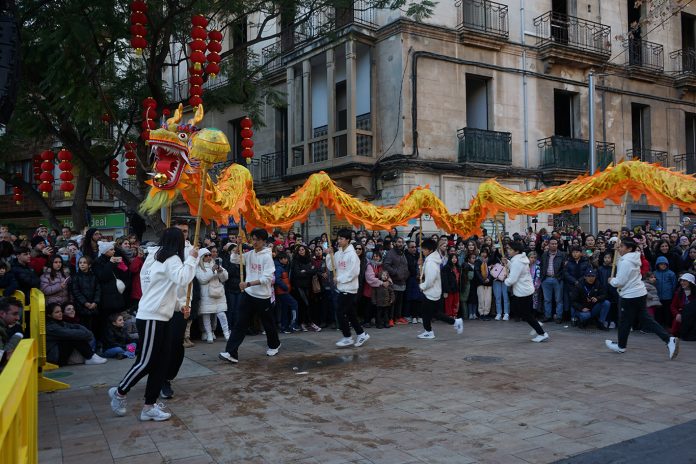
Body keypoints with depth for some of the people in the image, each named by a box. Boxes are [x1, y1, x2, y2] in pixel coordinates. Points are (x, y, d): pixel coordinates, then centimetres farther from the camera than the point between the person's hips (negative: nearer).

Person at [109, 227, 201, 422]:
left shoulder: (162, 259, 18)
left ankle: (149, 407, 12)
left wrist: (179, 304, 18)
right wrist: (191, 258, -22)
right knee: (145, 362, -4)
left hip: (161, 318, 10)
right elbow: (182, 279, -31)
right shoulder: (172, 259, -12)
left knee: (160, 364, 8)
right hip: (151, 318, -10)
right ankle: (120, 392, 18)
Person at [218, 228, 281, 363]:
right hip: (248, 294, 5)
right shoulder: (249, 254, 5)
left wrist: (248, 284, -26)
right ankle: (231, 353, -6)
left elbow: (267, 278, -20)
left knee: (268, 323, 14)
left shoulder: (267, 256, -13)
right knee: (240, 324, -3)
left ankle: (274, 345, 39)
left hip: (263, 296, -4)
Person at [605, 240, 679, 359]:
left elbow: (619, 282, -18)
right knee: (645, 319, 9)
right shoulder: (635, 258, 9)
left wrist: (611, 281, 0)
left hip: (629, 296, -9)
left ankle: (621, 346, 23)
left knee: (624, 321, 7)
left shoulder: (625, 262, -19)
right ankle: (669, 339, -1)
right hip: (640, 293, 9)